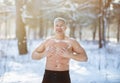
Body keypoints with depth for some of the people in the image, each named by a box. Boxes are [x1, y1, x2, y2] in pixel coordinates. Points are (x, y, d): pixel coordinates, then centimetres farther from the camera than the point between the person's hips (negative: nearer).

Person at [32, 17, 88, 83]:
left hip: (63, 76, -1)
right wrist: (44, 54, -8)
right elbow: (33, 55, 12)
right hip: (48, 75, 2)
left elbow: (84, 57, -4)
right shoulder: (47, 41, 8)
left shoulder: (71, 42, 2)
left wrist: (70, 55, -18)